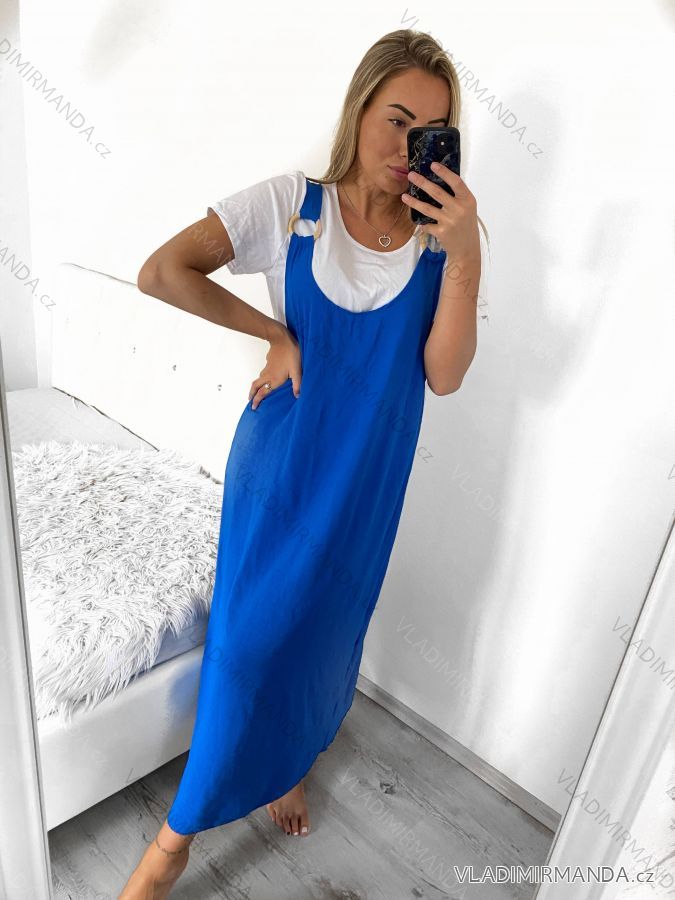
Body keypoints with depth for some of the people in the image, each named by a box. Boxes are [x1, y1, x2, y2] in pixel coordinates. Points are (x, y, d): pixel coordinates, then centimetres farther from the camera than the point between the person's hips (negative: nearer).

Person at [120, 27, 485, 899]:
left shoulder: (439, 236, -4)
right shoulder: (291, 204, -9)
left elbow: (443, 375, -13)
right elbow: (160, 272, -16)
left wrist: (465, 251, -23)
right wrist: (277, 333, -15)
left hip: (364, 478, 3)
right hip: (279, 466, -2)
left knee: (323, 625, 19)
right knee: (250, 634, 5)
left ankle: (286, 762, 50)